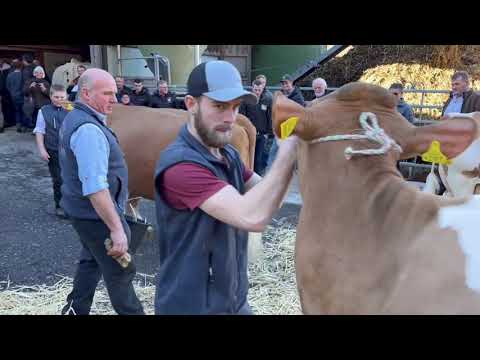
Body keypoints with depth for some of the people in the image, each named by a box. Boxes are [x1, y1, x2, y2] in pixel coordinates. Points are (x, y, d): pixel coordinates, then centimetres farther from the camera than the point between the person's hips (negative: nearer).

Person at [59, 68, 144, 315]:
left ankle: (76, 309, 38)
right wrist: (116, 228, -30)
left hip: (82, 210, 10)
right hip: (97, 214, -10)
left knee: (91, 260, 24)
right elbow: (95, 187, -31)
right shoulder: (88, 129, -25)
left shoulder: (74, 118, 8)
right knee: (120, 272, 4)